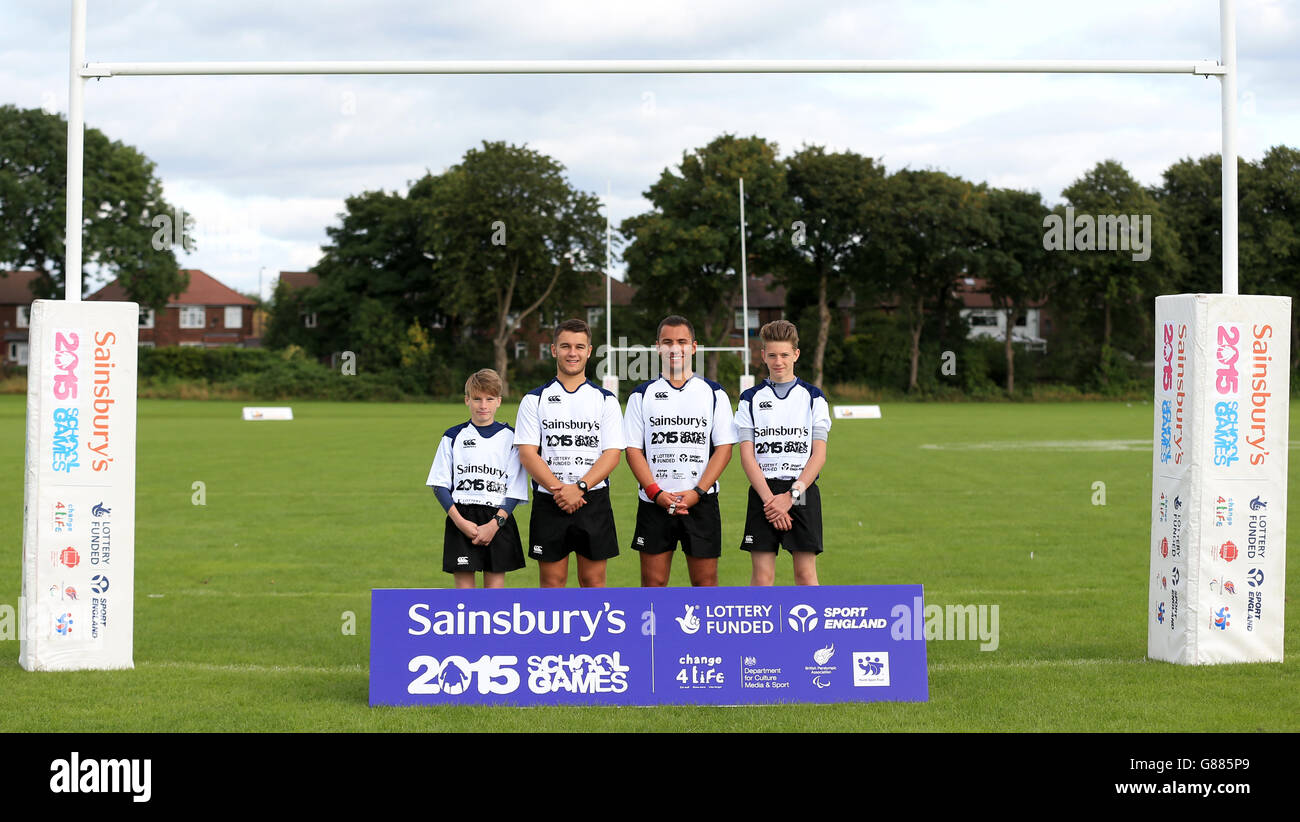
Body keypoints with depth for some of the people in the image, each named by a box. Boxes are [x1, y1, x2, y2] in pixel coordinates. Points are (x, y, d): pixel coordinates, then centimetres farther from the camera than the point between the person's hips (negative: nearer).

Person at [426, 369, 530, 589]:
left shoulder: (509, 438, 5)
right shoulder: (453, 437, 7)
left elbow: (515, 490, 2)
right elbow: (440, 485, 4)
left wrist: (494, 524, -11)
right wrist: (459, 521, -10)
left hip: (499, 520, 0)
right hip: (461, 519, 0)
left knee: (495, 585, 1)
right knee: (464, 586, -2)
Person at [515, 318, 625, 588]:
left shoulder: (606, 400, 7)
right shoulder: (534, 400, 6)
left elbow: (612, 453, -1)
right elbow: (527, 453, -2)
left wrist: (579, 488, -15)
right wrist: (558, 490, -15)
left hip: (593, 501, 0)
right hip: (548, 503, 0)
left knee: (593, 580, 2)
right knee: (551, 582, 2)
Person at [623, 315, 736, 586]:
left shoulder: (714, 394, 5)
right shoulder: (642, 395, 7)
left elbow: (724, 448, 1)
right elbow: (633, 450, 3)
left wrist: (697, 492, -11)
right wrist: (656, 493, -11)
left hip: (701, 502, 0)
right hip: (653, 503, 1)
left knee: (705, 581, 1)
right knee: (653, 583, 2)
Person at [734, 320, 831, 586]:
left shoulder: (813, 397, 6)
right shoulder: (750, 399, 7)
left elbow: (819, 455, 0)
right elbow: (747, 456, 0)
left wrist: (792, 495, -11)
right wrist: (770, 499, -11)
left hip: (803, 493, 0)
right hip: (763, 491, 0)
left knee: (806, 574, -1)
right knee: (762, 576, -2)